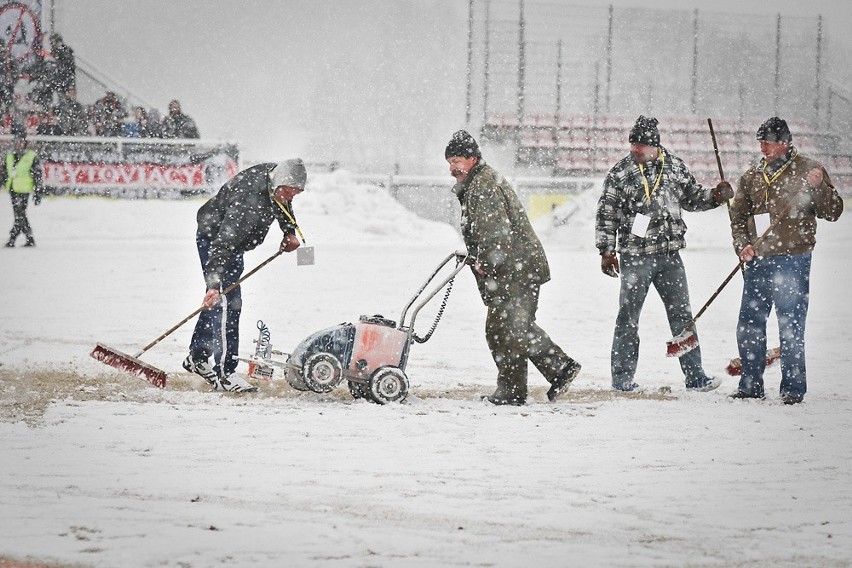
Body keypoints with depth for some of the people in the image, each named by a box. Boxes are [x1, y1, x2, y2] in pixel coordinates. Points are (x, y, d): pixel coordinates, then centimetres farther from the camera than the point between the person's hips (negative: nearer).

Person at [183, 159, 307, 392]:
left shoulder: (277, 179, -12)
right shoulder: (249, 201, -38)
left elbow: (282, 204, 15)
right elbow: (222, 244, -40)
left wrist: (289, 232, 4)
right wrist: (214, 284, -45)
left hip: (234, 240, 10)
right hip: (213, 236, -10)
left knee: (224, 301, 18)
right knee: (227, 303, -16)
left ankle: (197, 358, 32)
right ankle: (224, 373, -15)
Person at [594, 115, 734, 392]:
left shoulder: (675, 167, 6)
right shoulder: (620, 173, -4)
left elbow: (692, 197, 19)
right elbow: (606, 214, -1)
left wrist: (714, 196, 0)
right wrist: (607, 250, -5)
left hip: (669, 254, 3)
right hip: (635, 256, -3)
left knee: (682, 315, 5)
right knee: (629, 317, 1)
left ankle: (694, 375, 9)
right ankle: (622, 376, 10)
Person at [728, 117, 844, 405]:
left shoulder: (808, 170, 0)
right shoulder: (752, 176, 13)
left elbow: (833, 212, -3)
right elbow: (738, 214, 19)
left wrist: (819, 186, -21)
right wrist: (742, 245, 2)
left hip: (792, 260, -5)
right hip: (757, 262, 5)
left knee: (790, 327, -6)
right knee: (749, 325, 8)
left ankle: (793, 388, 0)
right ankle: (750, 384, 18)